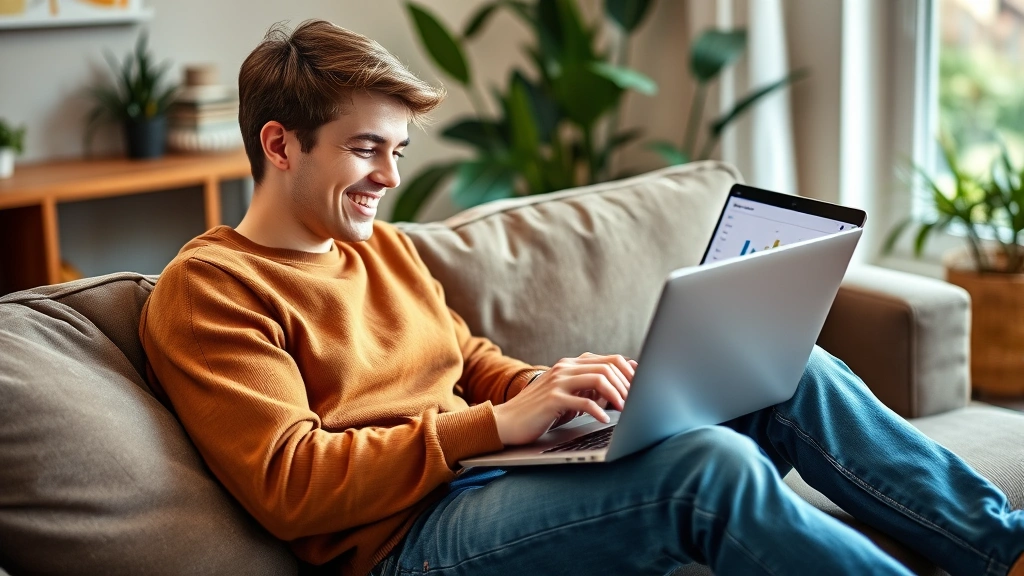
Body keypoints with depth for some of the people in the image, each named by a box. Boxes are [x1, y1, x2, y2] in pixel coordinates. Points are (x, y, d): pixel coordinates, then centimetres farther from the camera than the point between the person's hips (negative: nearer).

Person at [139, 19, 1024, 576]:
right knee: (710, 463, -30)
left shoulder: (383, 247, 20)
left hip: (490, 476, 8)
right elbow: (288, 484, -15)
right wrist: (496, 425, -20)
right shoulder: (206, 290, -5)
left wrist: (556, 386, -2)